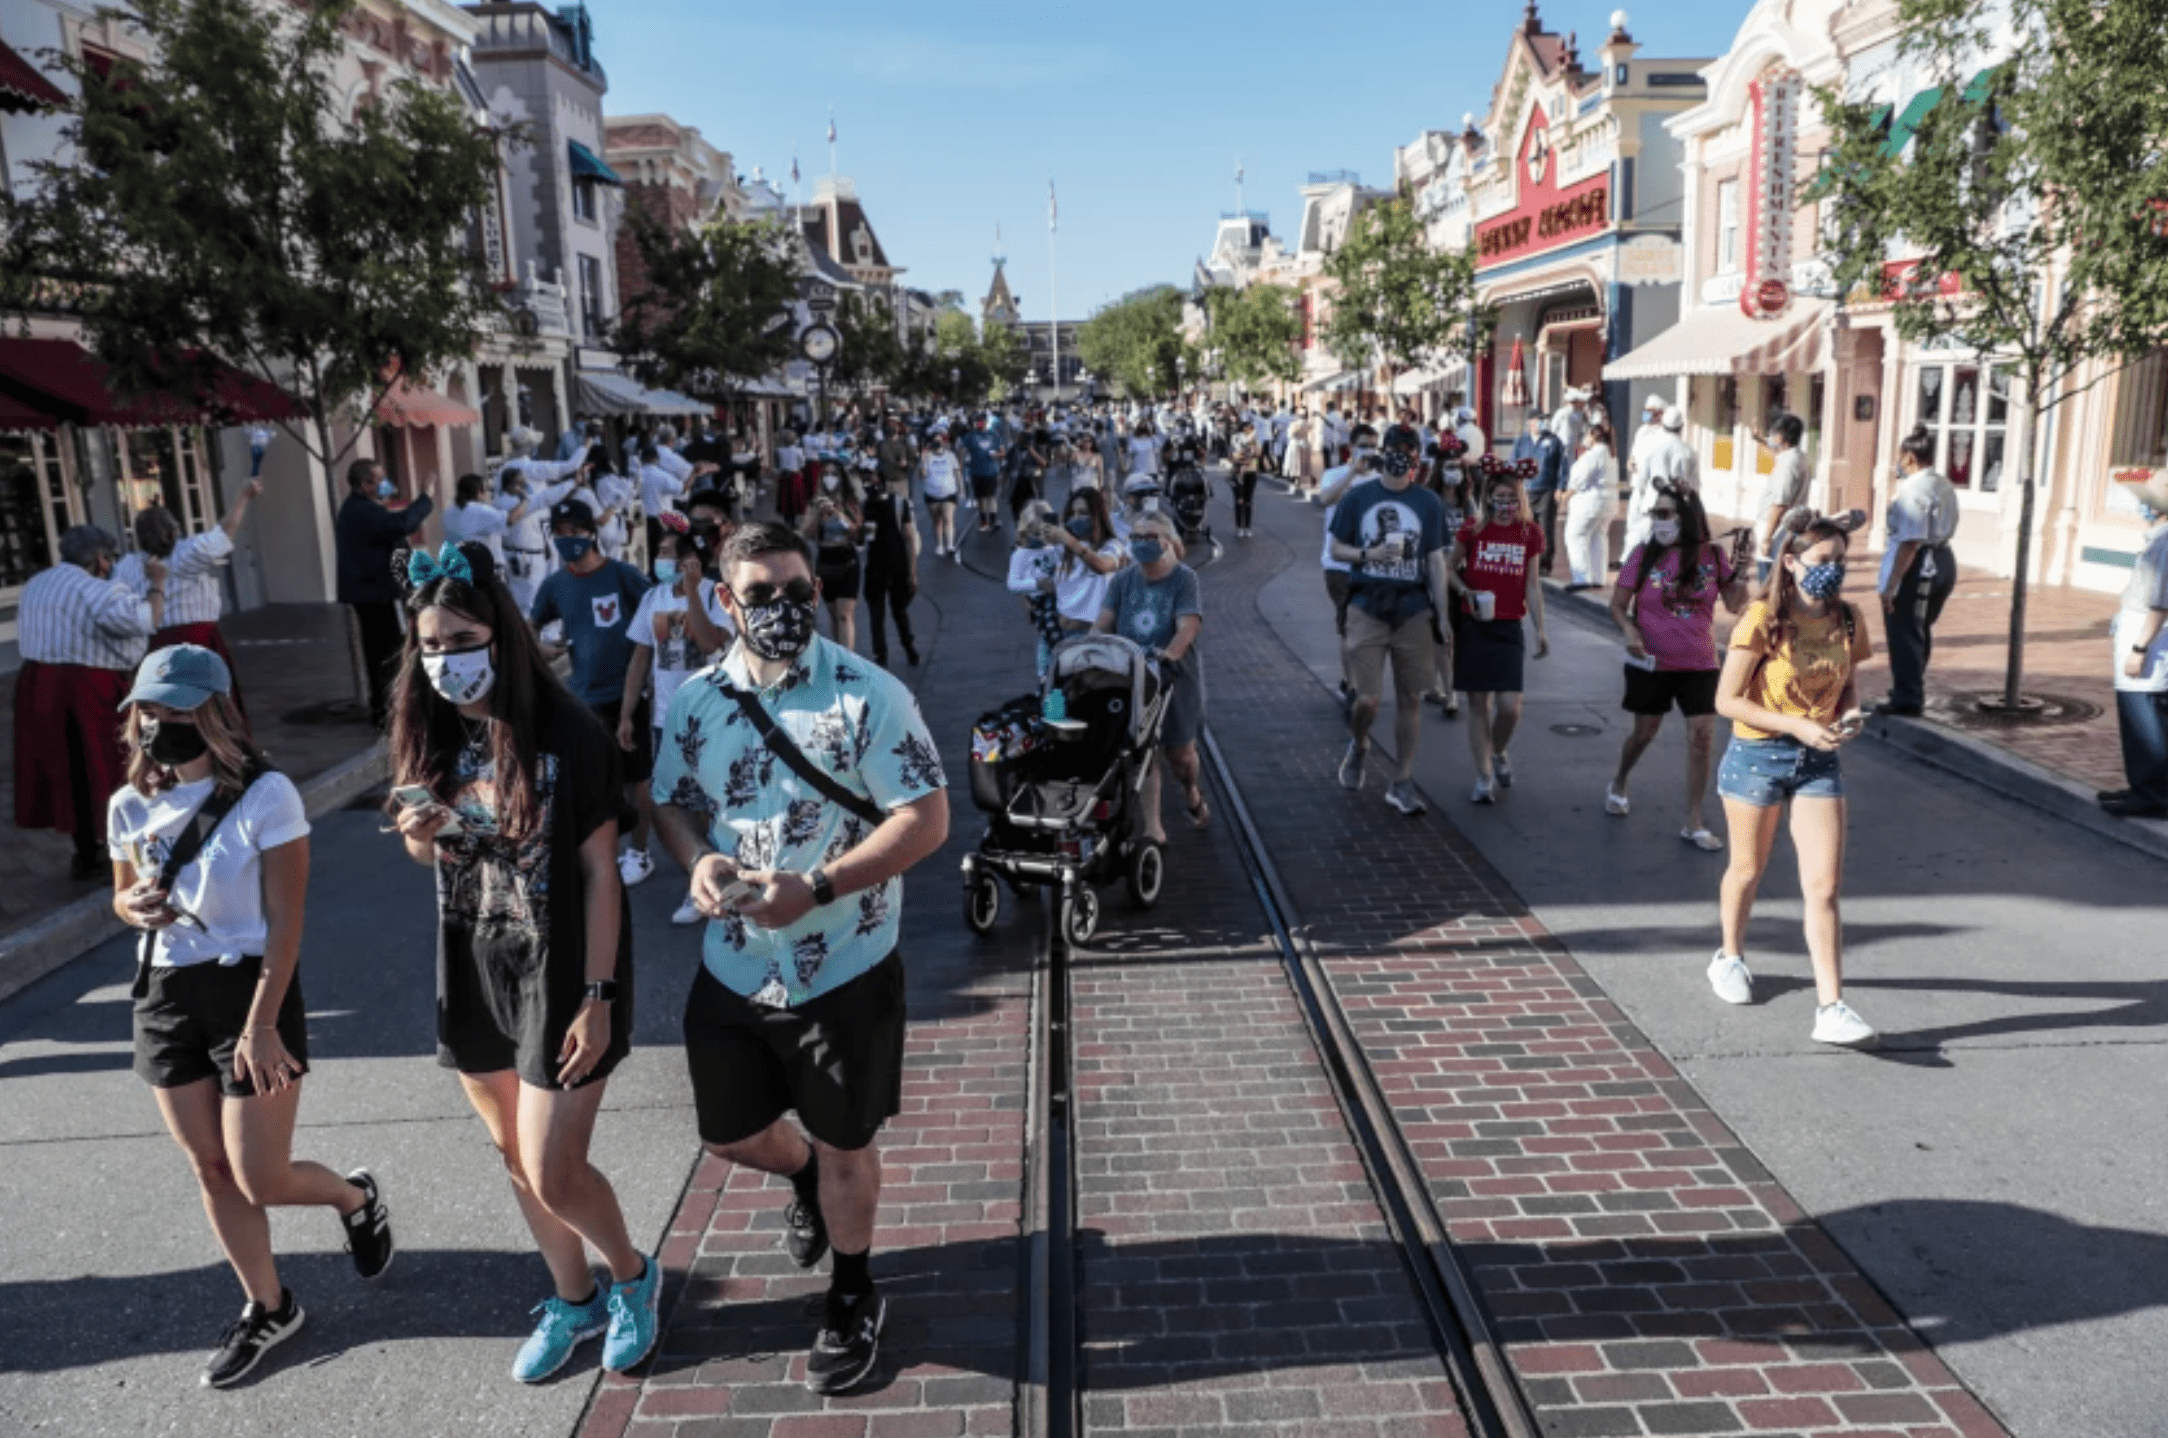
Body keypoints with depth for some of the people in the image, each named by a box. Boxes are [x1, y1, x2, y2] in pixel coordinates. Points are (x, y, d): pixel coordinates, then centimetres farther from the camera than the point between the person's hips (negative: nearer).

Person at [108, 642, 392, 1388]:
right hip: (164, 996, 5)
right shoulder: (130, 805, 1)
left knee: (260, 1180, -2)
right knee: (212, 1171, 12)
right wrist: (136, 906, -8)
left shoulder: (266, 795, -15)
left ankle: (356, 1198, 31)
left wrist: (261, 1025, -20)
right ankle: (267, 1308, 31)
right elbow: (123, 898, 17)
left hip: (250, 990, -5)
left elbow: (285, 921, -15)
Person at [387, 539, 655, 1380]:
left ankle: (633, 1276, 28)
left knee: (553, 1176, -2)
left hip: (558, 972, -6)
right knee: (516, 1157, 17)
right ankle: (575, 1300, 39)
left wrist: (596, 997, -16)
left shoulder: (569, 733, -17)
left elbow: (600, 871, -14)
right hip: (474, 971, 6)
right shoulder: (430, 735, 0)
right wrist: (418, 834, -13)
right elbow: (425, 854, 11)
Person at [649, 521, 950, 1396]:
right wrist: (697, 860, -12)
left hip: (844, 972, -4)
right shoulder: (696, 700, 0)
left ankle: (853, 1298, 38)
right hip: (731, 970, 5)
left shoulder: (870, 695, -16)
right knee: (730, 1135, 19)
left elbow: (926, 821, -18)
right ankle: (805, 1179, 54)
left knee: (846, 1148, 11)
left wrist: (815, 887, -27)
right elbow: (671, 801, 11)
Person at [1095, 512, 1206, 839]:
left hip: (1175, 676, -2)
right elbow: (1103, 622, -5)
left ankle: (1192, 794, 41)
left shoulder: (1185, 579, -8)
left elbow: (1188, 627, -21)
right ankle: (1152, 826, 7)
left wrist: (1167, 656, -38)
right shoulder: (1123, 580, 4)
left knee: (1179, 751, 9)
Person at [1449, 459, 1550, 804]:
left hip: (1508, 628, 1)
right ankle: (1483, 776, 13)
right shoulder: (1472, 529, -3)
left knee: (1509, 706, -7)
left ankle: (1498, 753, 25)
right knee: (1478, 702, 2)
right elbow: (1450, 568, 7)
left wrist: (1540, 628, 3)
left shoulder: (1529, 533, 2)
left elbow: (1532, 584, 6)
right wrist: (1465, 591, -12)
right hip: (1473, 625, -1)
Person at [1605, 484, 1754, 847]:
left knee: (1702, 738, -3)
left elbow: (1735, 605, -3)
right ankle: (1618, 784, 42)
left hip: (1700, 665, 1)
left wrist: (1741, 567, -16)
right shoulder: (1643, 555, -7)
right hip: (1651, 664, -1)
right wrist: (1629, 631, -20)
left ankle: (1694, 824, 6)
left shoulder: (1714, 555, -4)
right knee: (1644, 733, 12)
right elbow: (1618, 605, -2)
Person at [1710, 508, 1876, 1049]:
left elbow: (1848, 683, 15)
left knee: (1824, 887, -5)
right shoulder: (1763, 621, -15)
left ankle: (1831, 1008, -5)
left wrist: (1849, 714, -8)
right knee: (1748, 868, 15)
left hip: (1819, 762, 3)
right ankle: (1730, 957, 41)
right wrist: (1798, 726, -21)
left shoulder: (1847, 622, 0)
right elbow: (1726, 700, -15)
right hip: (1758, 755, -3)